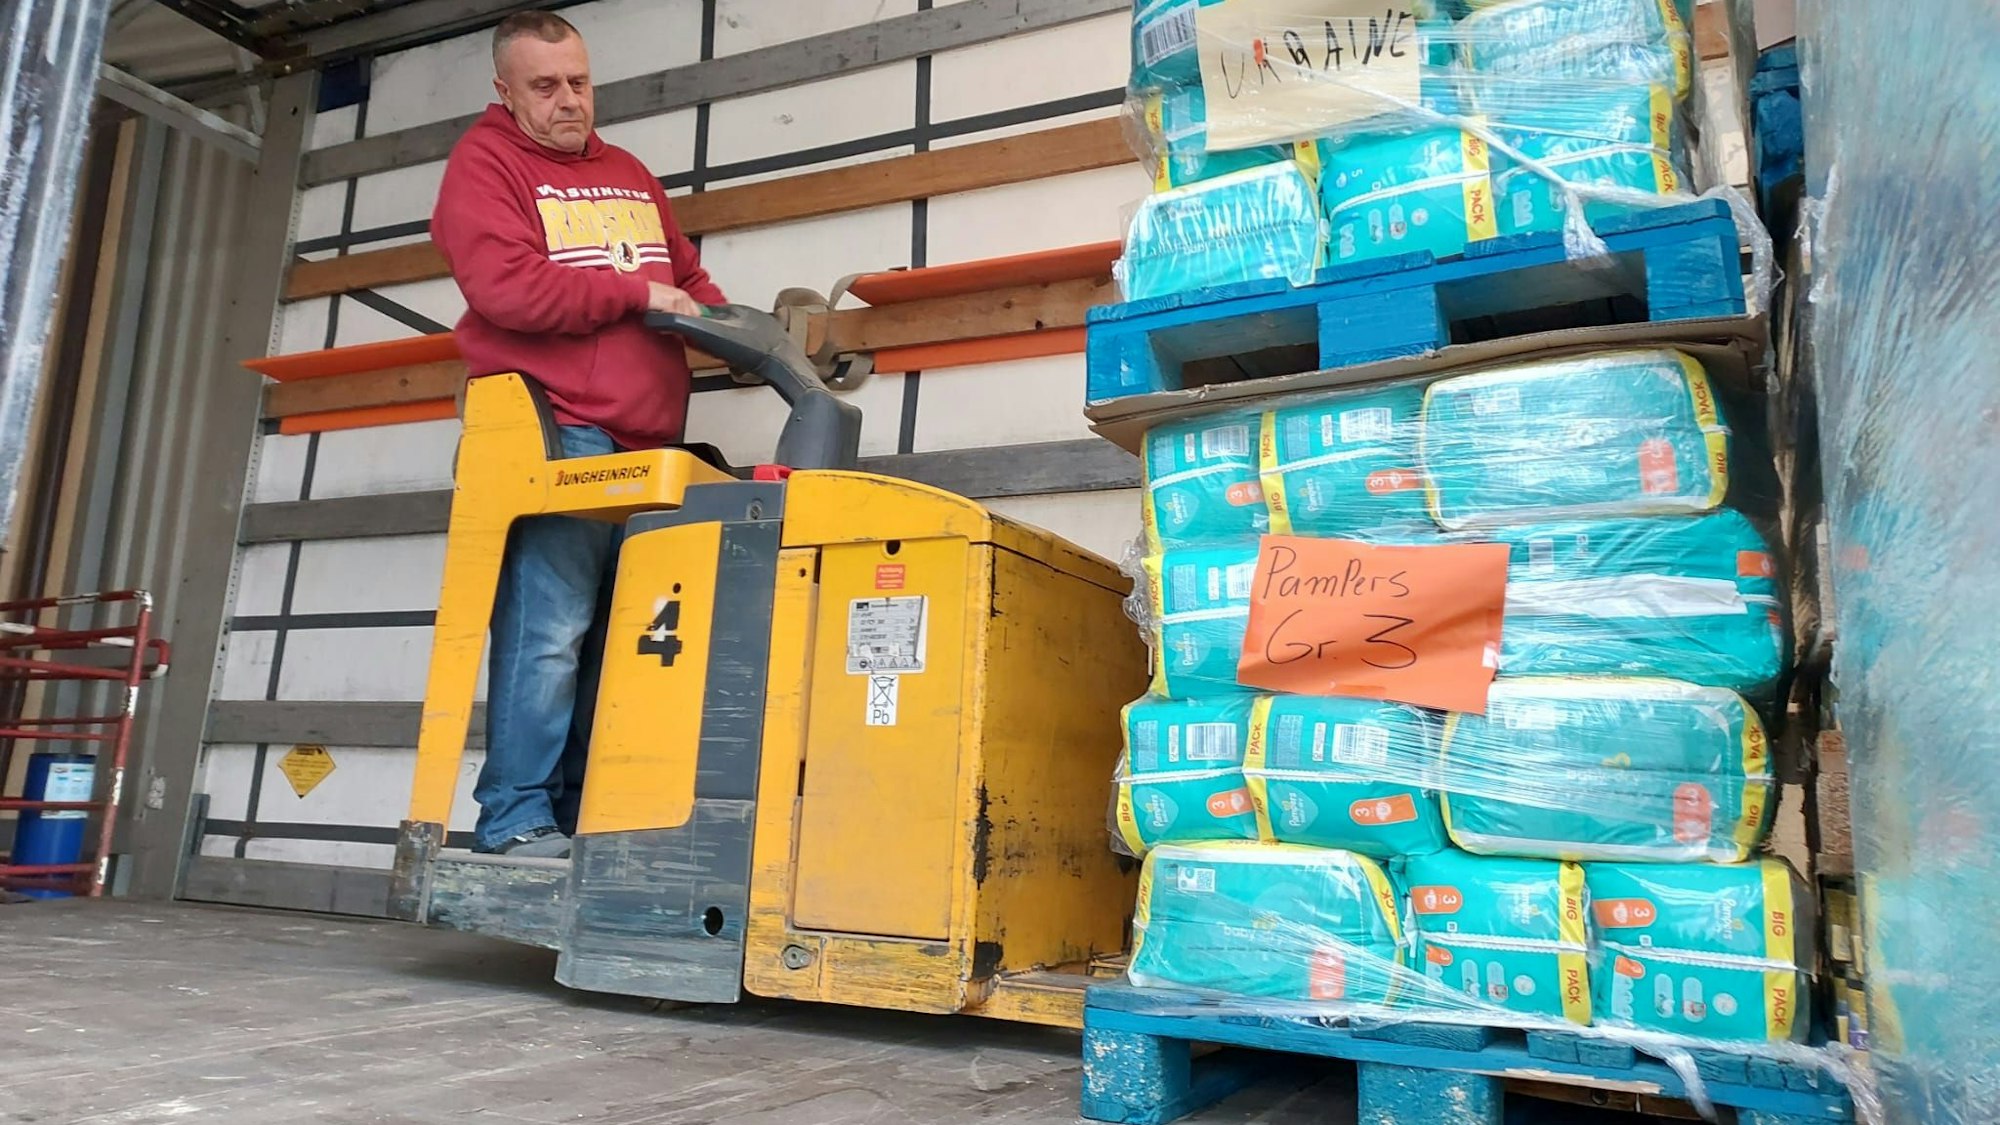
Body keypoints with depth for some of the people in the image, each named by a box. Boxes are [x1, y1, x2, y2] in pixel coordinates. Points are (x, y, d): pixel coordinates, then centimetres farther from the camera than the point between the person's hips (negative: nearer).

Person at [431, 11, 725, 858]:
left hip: (644, 444, 7)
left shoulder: (629, 175, 26)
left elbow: (686, 272, 32)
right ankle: (517, 821, -1)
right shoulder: (485, 165, 4)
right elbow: (506, 287, -12)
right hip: (555, 432, -6)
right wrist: (637, 295, -7)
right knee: (548, 632, -11)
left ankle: (586, 819, 10)